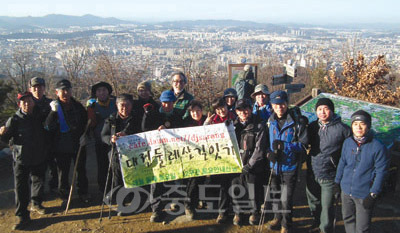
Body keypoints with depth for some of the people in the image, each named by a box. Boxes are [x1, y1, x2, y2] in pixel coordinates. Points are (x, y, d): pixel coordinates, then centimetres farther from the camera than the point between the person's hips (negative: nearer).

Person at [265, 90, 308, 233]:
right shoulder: (270, 122, 2)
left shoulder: (296, 122, -13)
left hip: (289, 166, -4)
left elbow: (303, 145, -12)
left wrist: (284, 145, -23)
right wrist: (269, 152, -8)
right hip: (274, 165, 5)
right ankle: (277, 218, 41)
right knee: (275, 195, 19)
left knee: (286, 199, 0)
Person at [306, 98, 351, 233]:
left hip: (329, 176, -5)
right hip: (312, 172, 5)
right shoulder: (313, 126, 1)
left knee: (326, 206, 5)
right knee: (313, 201, 23)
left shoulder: (342, 129, -14)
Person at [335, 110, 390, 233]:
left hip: (364, 194, -4)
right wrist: (337, 181, 14)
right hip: (346, 190, 5)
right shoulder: (347, 142, -3)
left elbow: (380, 172, -12)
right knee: (347, 218, 22)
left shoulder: (378, 147, -16)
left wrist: (373, 194, -13)